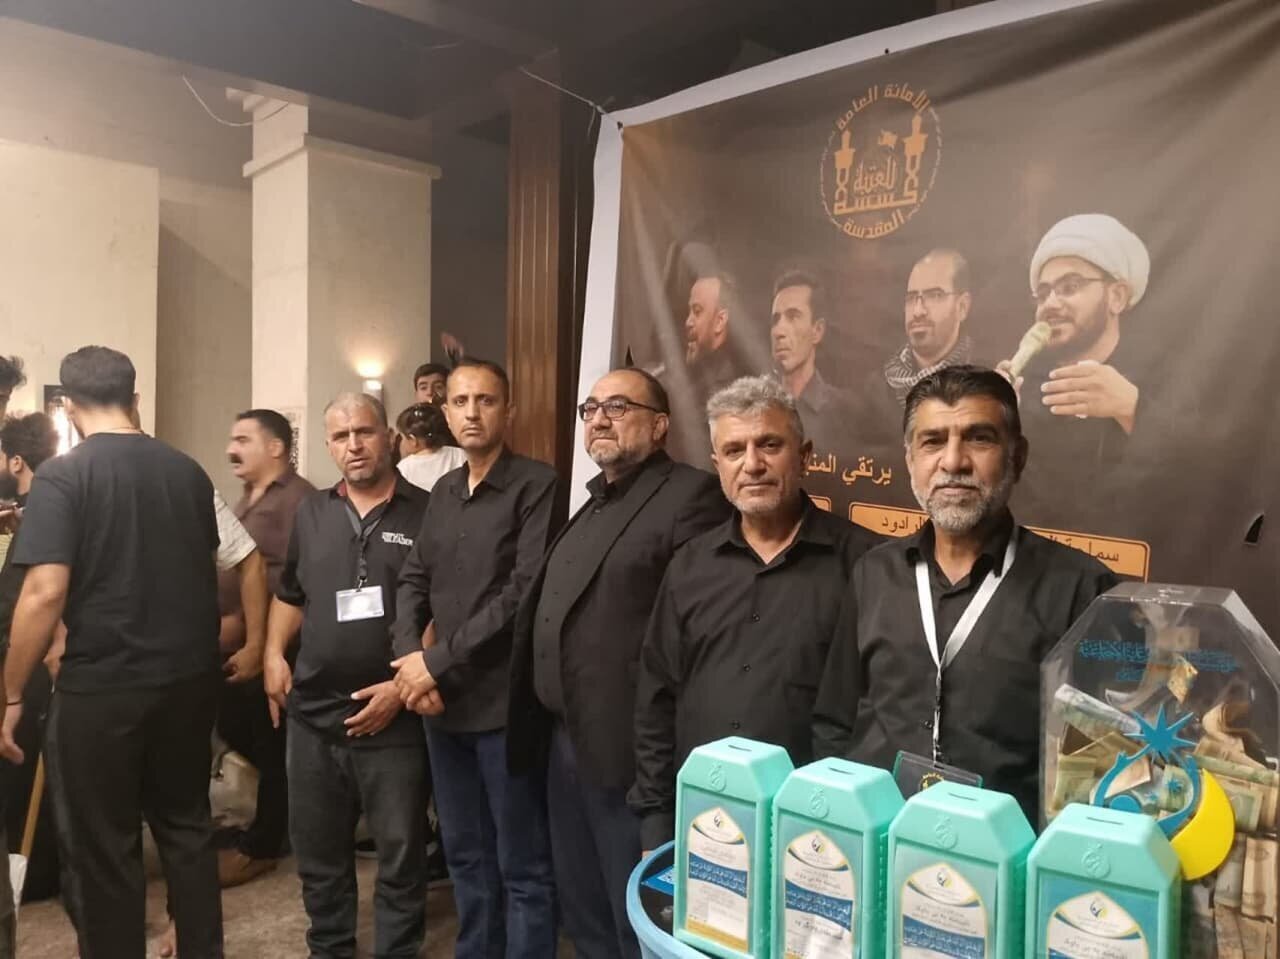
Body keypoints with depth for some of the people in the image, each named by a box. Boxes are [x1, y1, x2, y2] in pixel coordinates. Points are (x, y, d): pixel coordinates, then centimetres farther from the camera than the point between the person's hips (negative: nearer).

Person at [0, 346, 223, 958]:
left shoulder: (62, 476, -11)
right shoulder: (188, 471, 4)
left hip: (101, 687, -5)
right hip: (189, 677, 5)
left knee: (101, 848, 10)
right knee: (186, 824, 19)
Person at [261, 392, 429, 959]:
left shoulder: (426, 513, -7)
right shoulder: (311, 513, 10)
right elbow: (290, 594, 20)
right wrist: (273, 654, 5)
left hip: (393, 719, -5)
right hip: (314, 714, 5)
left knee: (400, 855, 8)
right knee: (317, 850, 18)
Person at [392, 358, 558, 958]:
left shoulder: (536, 486, -9)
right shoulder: (443, 493, 13)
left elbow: (524, 593, -17)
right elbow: (413, 581, 12)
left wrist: (438, 661, -14)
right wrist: (409, 660, -5)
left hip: (504, 704, -7)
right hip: (441, 703, 7)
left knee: (522, 866, 6)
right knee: (464, 854, 20)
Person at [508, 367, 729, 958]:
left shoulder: (690, 495, -12)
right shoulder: (593, 503, 17)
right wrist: (554, 725, 13)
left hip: (626, 748, -8)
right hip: (564, 740, 9)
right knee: (582, 910, 22)